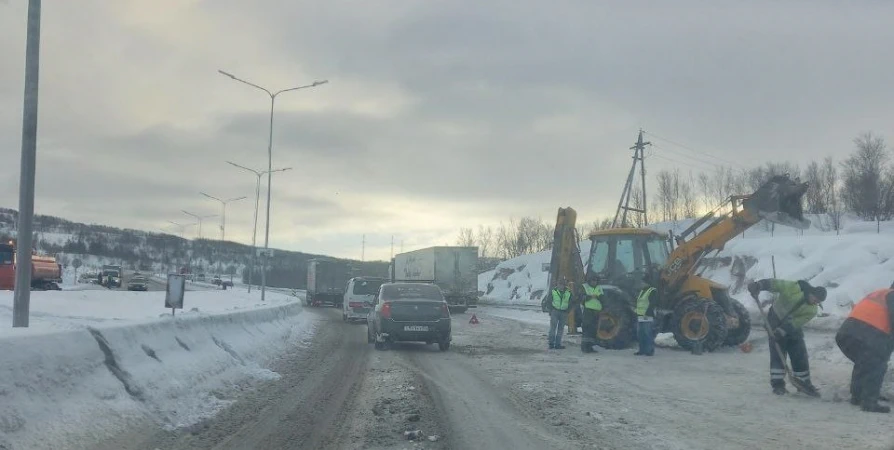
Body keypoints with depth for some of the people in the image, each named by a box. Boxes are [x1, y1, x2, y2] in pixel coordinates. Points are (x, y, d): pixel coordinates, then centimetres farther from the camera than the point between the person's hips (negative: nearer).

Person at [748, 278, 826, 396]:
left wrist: (782, 331, -31)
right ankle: (778, 384, -3)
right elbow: (774, 283, -28)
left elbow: (796, 323, -21)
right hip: (776, 319, -4)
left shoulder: (812, 310, -13)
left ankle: (803, 383, 15)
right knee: (778, 353, -7)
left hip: (794, 326, 4)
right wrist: (758, 285, -43)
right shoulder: (794, 288, -25)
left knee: (800, 355, 2)